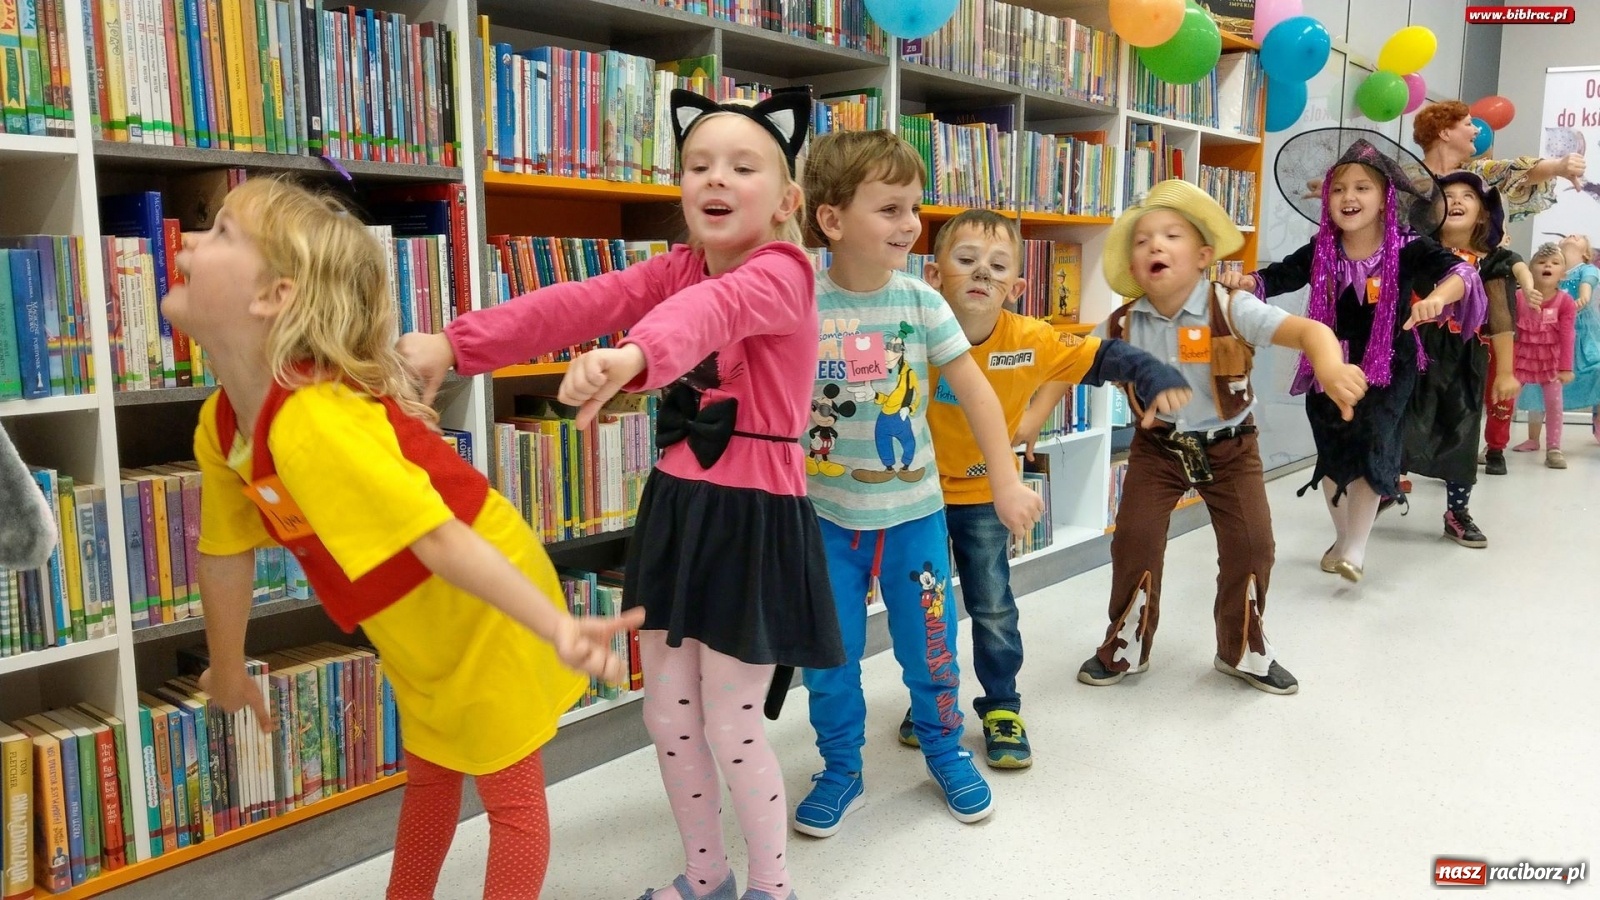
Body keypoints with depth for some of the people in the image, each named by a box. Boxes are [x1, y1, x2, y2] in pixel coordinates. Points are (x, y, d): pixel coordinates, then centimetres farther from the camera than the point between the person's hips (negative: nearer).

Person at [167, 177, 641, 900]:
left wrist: (556, 628, -45)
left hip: (486, 608, -9)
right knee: (428, 774, 29)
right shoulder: (218, 426, -6)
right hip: (420, 628, 9)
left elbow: (440, 539, -38)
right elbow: (227, 554, 7)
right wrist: (227, 672, 19)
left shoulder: (314, 422, -35)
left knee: (510, 792, 10)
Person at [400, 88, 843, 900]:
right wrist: (455, 345, -18)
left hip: (753, 522, -7)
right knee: (668, 717, 15)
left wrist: (635, 356, -61)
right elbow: (580, 304, -6)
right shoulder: (680, 267, 7)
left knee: (730, 729, 4)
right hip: (675, 510, 7)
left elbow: (715, 308, -39)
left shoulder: (783, 273, -16)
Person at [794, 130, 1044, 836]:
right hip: (826, 515, -1)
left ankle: (944, 750, 37)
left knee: (930, 645, 13)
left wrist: (1007, 481, -5)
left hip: (913, 510, 1)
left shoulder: (920, 302, -8)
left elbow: (973, 389, -3)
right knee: (829, 658, 9)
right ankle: (840, 769, 31)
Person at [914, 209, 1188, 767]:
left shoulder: (1029, 340, -19)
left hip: (985, 496, 1)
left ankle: (1001, 707, 29)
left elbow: (1104, 357, -13)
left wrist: (1159, 378, -27)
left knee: (994, 609, 9)